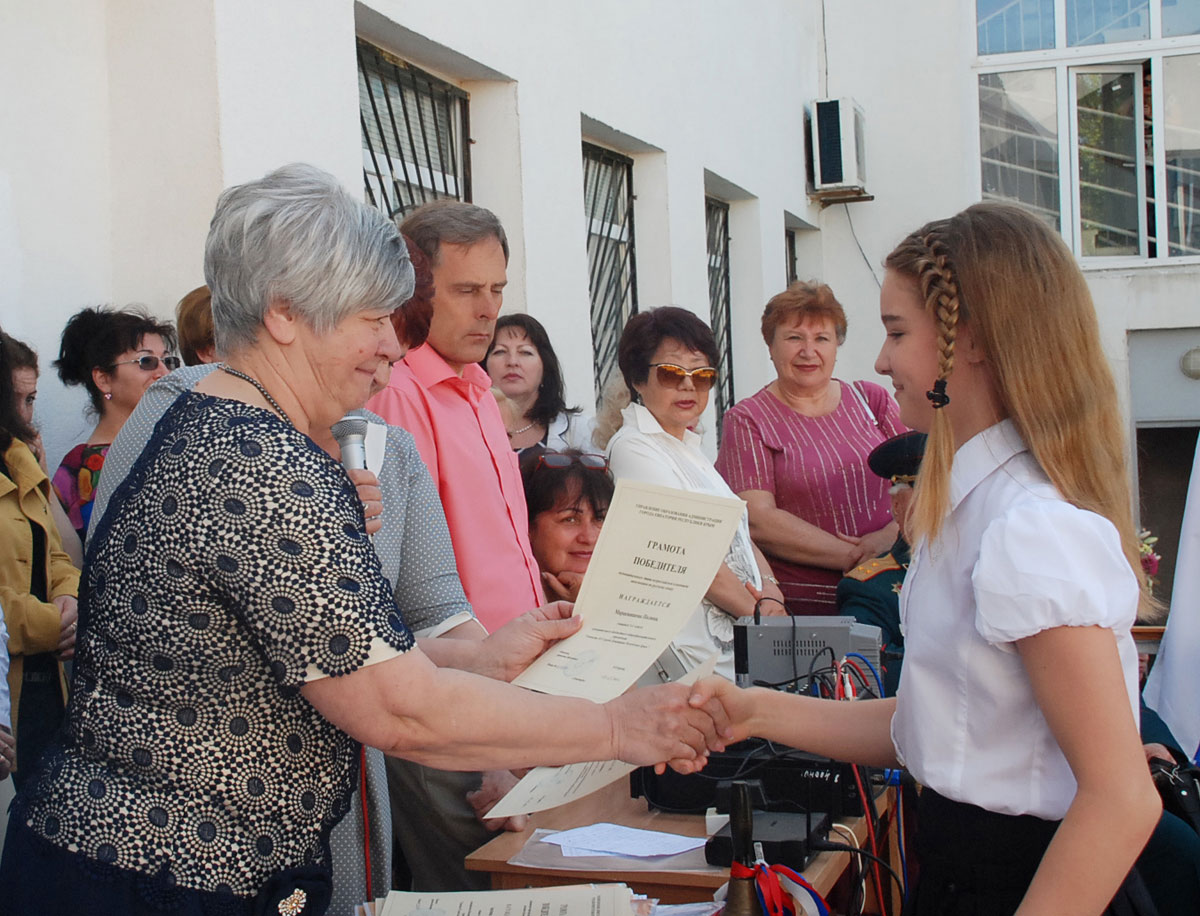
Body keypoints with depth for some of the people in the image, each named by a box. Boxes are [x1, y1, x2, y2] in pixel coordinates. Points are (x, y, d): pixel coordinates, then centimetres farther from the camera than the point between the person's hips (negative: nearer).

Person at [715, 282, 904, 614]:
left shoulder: (871, 400, 16)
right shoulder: (747, 420, 5)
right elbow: (757, 521, -6)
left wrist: (892, 536, -11)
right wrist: (852, 556, -11)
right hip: (799, 606, -3)